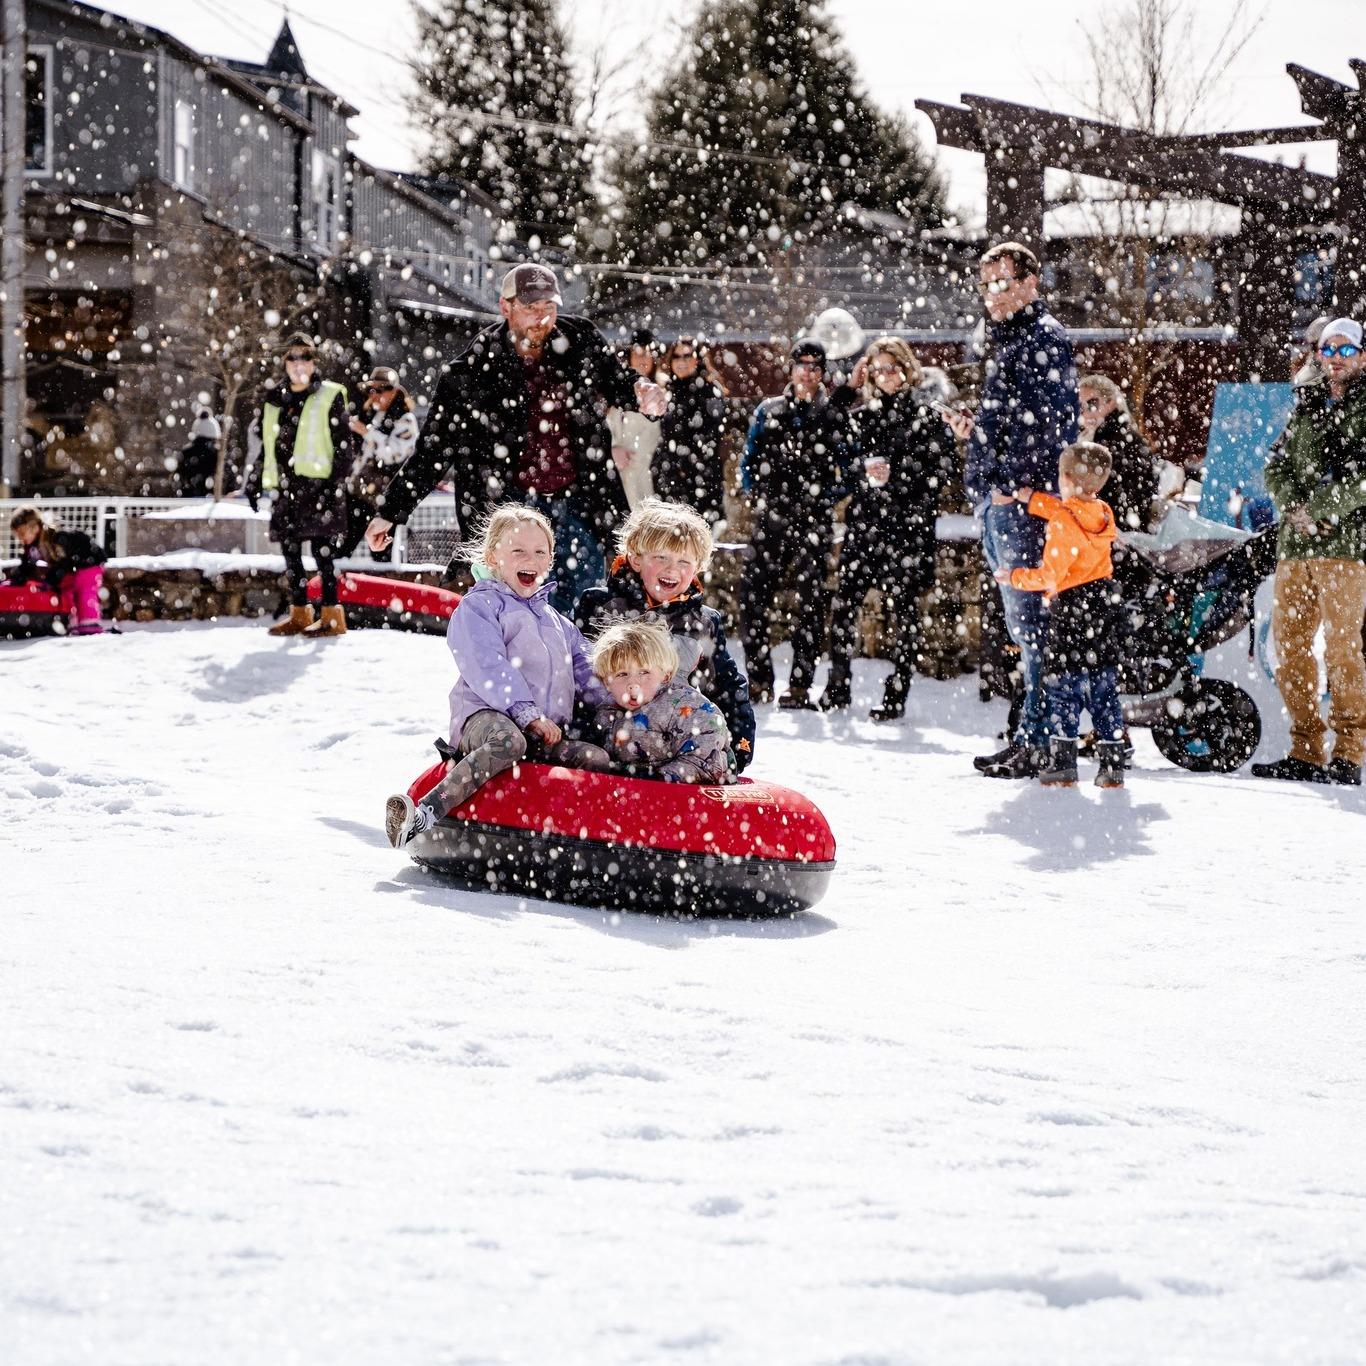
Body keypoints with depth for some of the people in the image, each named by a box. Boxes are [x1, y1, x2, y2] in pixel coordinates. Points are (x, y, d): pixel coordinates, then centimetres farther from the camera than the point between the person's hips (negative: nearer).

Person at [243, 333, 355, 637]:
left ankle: (332, 615, -4)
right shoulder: (273, 400, 15)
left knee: (322, 549, -8)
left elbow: (344, 444, -4)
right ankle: (300, 614, 14)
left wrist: (336, 481, -12)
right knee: (290, 550, 6)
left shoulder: (329, 397, 0)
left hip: (319, 485, -6)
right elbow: (260, 442, 21)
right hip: (286, 486, 6)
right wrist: (254, 482, 16)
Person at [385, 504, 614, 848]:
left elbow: (585, 670, 29)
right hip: (485, 713, -7)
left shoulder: (555, 620, 29)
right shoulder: (479, 606, 3)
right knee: (509, 742, -42)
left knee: (601, 760, -16)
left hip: (547, 731, 7)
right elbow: (488, 669, -11)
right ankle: (425, 813, -49)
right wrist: (527, 713, -21)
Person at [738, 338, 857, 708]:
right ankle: (759, 680, 5)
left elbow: (848, 470, 7)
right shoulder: (769, 411, 14)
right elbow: (750, 462, 15)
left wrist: (824, 497, -7)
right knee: (753, 596, -5)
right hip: (771, 521, 2)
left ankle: (800, 687, 0)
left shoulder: (836, 418, 8)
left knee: (809, 602, -4)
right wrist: (761, 496, 1)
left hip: (814, 524, -2)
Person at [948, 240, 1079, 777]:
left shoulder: (1046, 339, -8)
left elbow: (1050, 421, -19)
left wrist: (1013, 482, -22)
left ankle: (1037, 738, -9)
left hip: (1024, 500, -10)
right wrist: (974, 428, 13)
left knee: (1032, 622, -9)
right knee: (1023, 625, 11)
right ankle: (1032, 735, 15)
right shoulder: (1006, 340, 23)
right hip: (999, 499, 10)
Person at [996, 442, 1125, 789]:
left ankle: (1062, 762, -1)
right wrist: (1033, 500, 30)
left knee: (1063, 687, 1)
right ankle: (1112, 764, 8)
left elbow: (1050, 575, -18)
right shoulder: (1102, 514, 3)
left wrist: (1014, 577, -4)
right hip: (1104, 601, 6)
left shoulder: (1063, 524, -18)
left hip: (1070, 610, -6)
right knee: (1105, 687, 9)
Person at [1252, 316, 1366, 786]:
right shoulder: (1307, 405, 20)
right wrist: (1294, 507, -5)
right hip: (1294, 541, 6)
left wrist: (1318, 509, -14)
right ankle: (1306, 751, 11)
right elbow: (1277, 465, 13)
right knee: (1289, 643, 4)